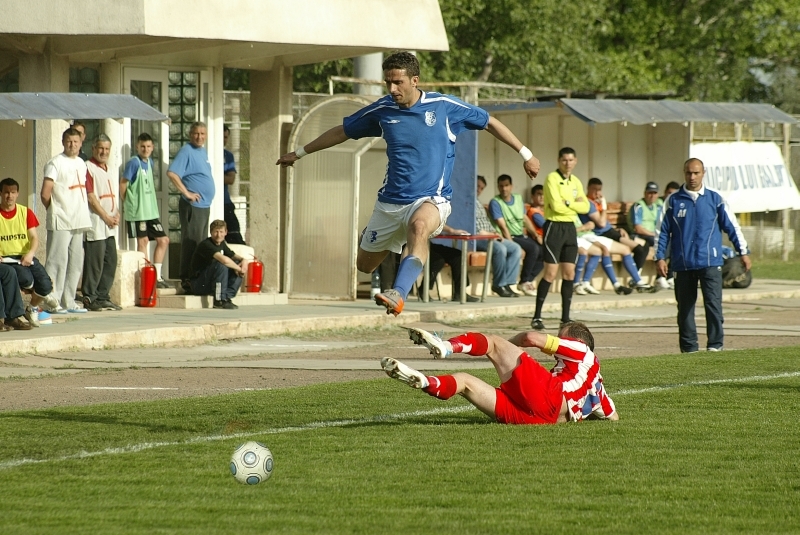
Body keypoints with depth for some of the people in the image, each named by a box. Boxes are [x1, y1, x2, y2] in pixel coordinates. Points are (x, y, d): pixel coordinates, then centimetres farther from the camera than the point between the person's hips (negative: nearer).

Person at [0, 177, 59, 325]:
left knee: (45, 285, -20)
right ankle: (42, 296, 4)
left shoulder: (26, 213, 8)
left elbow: (34, 238, 2)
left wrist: (30, 253, -19)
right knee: (25, 278, -34)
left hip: (26, 257, 3)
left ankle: (32, 309, 15)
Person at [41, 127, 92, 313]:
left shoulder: (81, 164, 15)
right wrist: (55, 211, 1)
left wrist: (83, 214, 12)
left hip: (79, 221, 8)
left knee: (75, 263, 10)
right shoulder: (56, 163, -8)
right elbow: (45, 194, -12)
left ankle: (69, 302, 16)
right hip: (60, 223, -8)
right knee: (58, 262, -9)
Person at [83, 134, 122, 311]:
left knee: (110, 262, 7)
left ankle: (103, 296, 14)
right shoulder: (88, 168, -6)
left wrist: (117, 215, 2)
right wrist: (106, 217, -11)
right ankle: (90, 298, -5)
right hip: (95, 224, -8)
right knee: (94, 262, -9)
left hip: (110, 226, 8)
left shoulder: (112, 171, 20)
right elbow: (90, 197, -11)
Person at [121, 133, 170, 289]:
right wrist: (126, 202, -1)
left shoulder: (149, 162, 12)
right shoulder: (134, 163, -11)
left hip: (151, 210, 8)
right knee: (143, 241, -4)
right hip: (137, 211, -8)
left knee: (163, 240, 7)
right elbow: (123, 182, -9)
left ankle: (157, 276, 15)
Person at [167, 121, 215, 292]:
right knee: (191, 243, -7)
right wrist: (186, 193, -21)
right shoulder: (186, 151, -12)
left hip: (205, 205, 9)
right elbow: (171, 172, -24)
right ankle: (187, 280, -5)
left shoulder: (203, 151, 15)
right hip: (192, 205, -9)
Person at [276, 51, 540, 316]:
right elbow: (342, 132, 15)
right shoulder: (382, 110, 0)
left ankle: (398, 294, -51)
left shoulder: (444, 106, -7)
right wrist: (299, 153, 20)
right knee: (365, 265, 11)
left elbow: (490, 123, 5)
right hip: (390, 202, 4)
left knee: (419, 225, -39)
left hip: (431, 199, -4)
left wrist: (526, 154, 6)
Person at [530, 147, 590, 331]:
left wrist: (568, 203, -10)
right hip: (554, 227, -7)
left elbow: (585, 207, 4)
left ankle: (566, 317, 11)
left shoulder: (576, 182, 14)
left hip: (570, 227, 7)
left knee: (569, 273, 6)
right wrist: (575, 205, -5)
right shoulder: (552, 178, -8)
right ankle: (537, 316, -6)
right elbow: (556, 205, -18)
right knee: (551, 273, -10)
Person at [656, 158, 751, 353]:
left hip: (710, 263, -1)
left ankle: (715, 344, -7)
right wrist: (660, 258, 2)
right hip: (683, 264, 1)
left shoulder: (715, 199, 6)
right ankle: (688, 347, 13)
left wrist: (743, 252, 9)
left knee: (713, 303, -12)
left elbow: (732, 226, 11)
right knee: (685, 307, 5)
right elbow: (663, 231, 9)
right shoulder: (673, 201, 7)